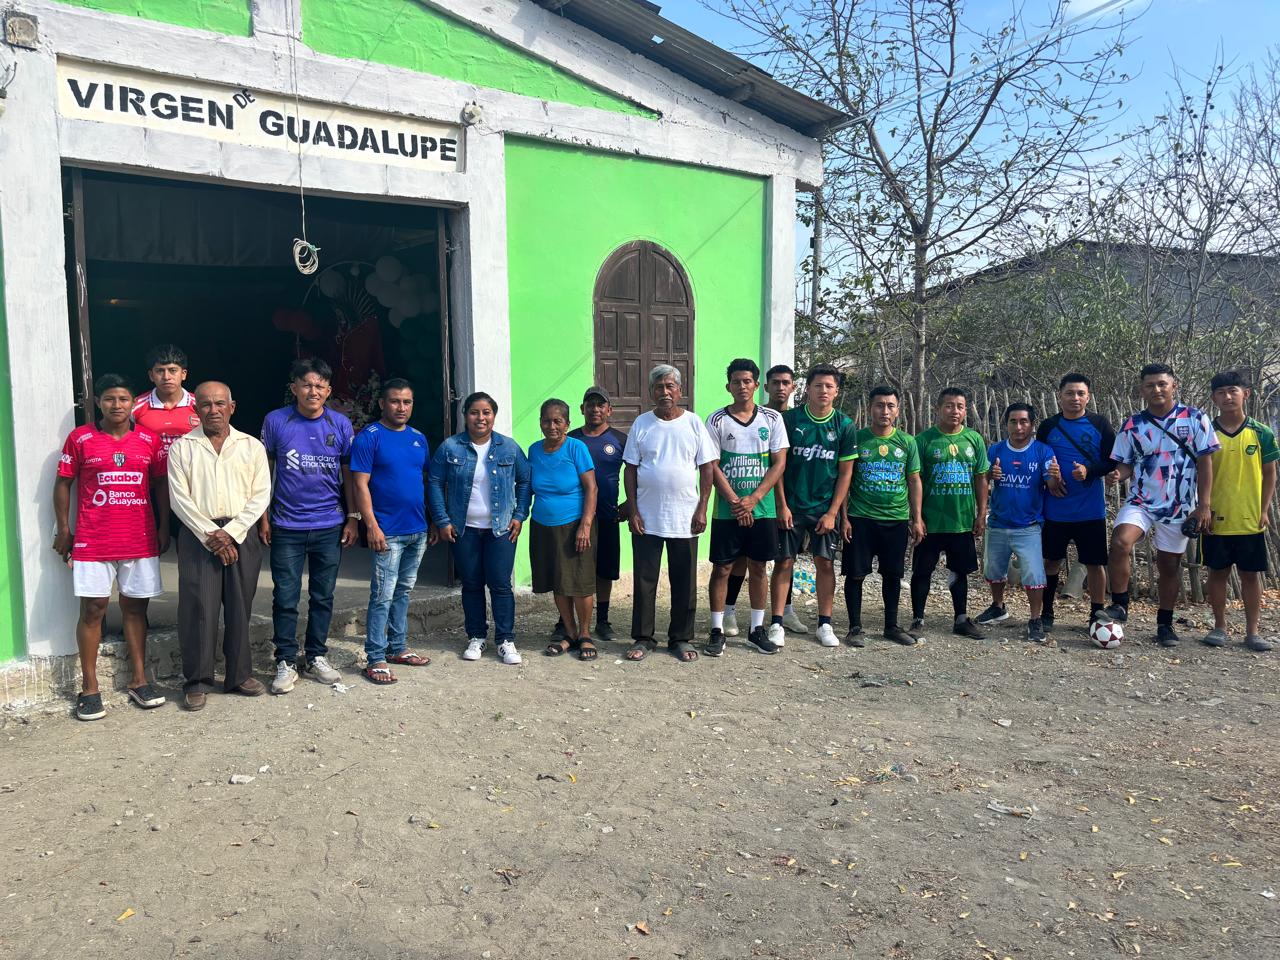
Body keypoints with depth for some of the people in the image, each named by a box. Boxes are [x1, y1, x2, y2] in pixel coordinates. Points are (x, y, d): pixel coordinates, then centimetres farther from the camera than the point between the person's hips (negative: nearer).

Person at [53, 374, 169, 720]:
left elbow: (160, 486, 9)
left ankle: (138, 680, 17)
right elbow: (63, 485, 3)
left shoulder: (149, 440, 4)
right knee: (93, 608, 2)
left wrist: (164, 528, 5)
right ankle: (89, 688, 11)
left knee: (135, 607, 9)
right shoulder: (80, 438, -1)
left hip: (141, 539, 2)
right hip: (93, 541, -2)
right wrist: (64, 530, 0)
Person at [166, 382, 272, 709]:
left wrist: (231, 532, -9)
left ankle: (239, 675, 18)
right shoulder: (182, 447, 5)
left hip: (241, 535, 1)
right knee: (198, 608, -1)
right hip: (198, 535, -1)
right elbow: (179, 498, -2)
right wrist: (210, 534, -11)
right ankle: (197, 681, 10)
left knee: (240, 608, 6)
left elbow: (260, 496, 1)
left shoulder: (252, 446, 7)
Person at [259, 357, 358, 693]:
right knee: (285, 598, 3)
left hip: (329, 527, 2)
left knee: (323, 597, 11)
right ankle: (286, 662, 15)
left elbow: (348, 474, 6)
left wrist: (352, 518, 2)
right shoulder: (275, 421, -2)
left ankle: (316, 657, 24)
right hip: (287, 527, -1)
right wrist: (263, 517, 0)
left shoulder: (341, 424, 1)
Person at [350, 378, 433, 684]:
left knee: (404, 591, 15)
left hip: (418, 530, 7)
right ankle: (375, 659, 3)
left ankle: (398, 648, 25)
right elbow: (360, 484, -12)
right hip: (388, 532, -7)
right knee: (383, 596, -5)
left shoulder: (418, 438, 12)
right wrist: (372, 526, -18)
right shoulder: (369, 437, -8)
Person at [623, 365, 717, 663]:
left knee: (685, 582, 7)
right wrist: (633, 511, -4)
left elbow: (707, 468, 2)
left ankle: (681, 638, 20)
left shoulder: (693, 422, 1)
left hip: (685, 518, 0)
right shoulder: (641, 424, 2)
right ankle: (643, 638, 18)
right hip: (646, 519, 0)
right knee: (644, 580, 6)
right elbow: (630, 470, 3)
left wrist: (702, 510, -5)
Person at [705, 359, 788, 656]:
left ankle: (757, 629, 20)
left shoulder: (772, 418, 3)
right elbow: (712, 467, -4)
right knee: (722, 568, 2)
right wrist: (735, 503, -12)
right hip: (727, 510, -1)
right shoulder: (717, 421, 0)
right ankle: (717, 631, 11)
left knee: (758, 567, 9)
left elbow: (779, 463, -1)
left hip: (762, 509, 1)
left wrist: (753, 499, -11)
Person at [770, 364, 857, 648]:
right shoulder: (789, 419, -4)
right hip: (791, 506, -1)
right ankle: (777, 624, 9)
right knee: (784, 562, 1)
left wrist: (832, 512, -5)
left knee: (826, 563, 5)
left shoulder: (845, 426, -1)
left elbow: (846, 472, 1)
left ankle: (825, 624, 16)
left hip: (825, 508, 1)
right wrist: (782, 506, -7)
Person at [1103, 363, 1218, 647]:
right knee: (1120, 542, -26)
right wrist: (1118, 474, -19)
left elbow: (1205, 462, -2)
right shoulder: (1132, 425, 2)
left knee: (1169, 566, 9)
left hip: (1180, 507, 0)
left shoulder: (1195, 419, -2)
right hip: (1140, 502, 0)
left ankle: (1165, 624, 25)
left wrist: (1204, 505, -7)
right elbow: (1125, 465, 6)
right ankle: (1119, 606, -13)